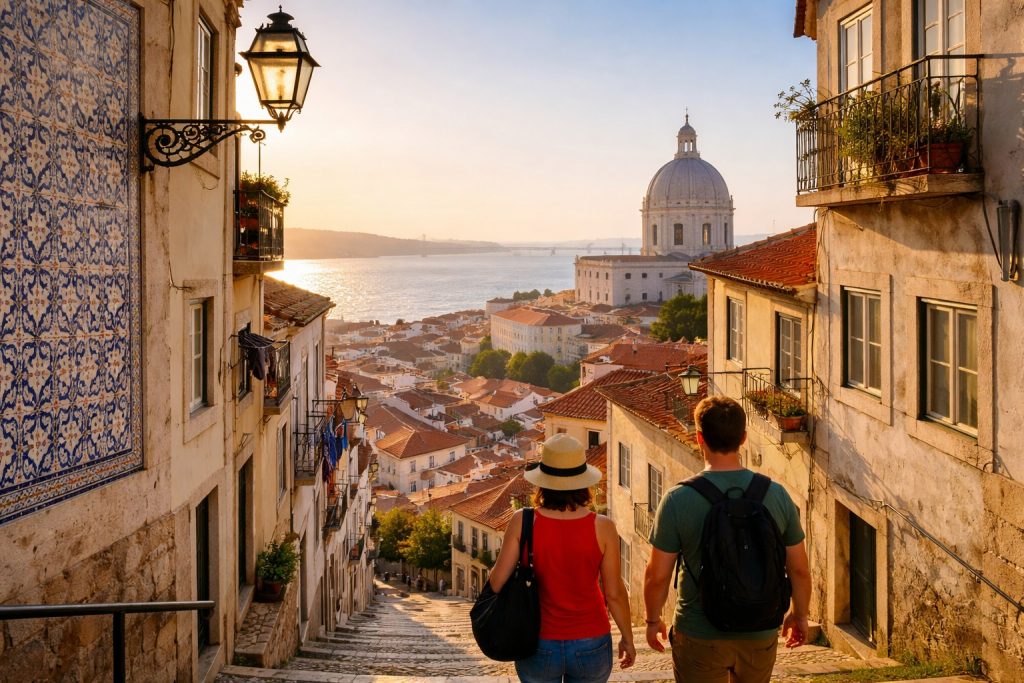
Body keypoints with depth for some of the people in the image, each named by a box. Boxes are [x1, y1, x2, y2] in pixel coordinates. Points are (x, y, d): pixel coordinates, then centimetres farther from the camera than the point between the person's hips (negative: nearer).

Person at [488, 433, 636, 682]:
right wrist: (627, 637, 7)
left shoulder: (523, 522, -15)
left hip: (539, 645, 0)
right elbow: (614, 593, -8)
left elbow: (497, 582, -11)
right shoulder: (602, 527, -14)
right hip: (591, 645, 0)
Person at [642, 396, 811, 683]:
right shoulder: (776, 495, -8)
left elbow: (657, 576, -11)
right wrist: (799, 614, 18)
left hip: (700, 638, -3)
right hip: (760, 636, 3)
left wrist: (653, 620, 6)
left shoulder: (679, 499, -16)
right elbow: (799, 569, 1)